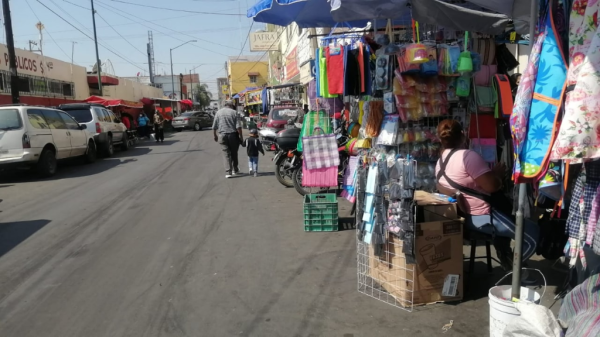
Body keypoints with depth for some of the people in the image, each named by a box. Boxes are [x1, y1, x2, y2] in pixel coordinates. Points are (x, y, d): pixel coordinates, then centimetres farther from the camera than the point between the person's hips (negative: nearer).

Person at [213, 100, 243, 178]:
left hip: (222, 135, 1)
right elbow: (238, 127, -8)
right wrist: (241, 136, -2)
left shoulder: (218, 112, 6)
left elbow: (214, 127, 6)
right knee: (234, 153, 15)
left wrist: (215, 136, 17)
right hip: (233, 135, -1)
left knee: (226, 154, 2)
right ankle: (235, 170, 26)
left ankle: (228, 172, -5)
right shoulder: (234, 112, -1)